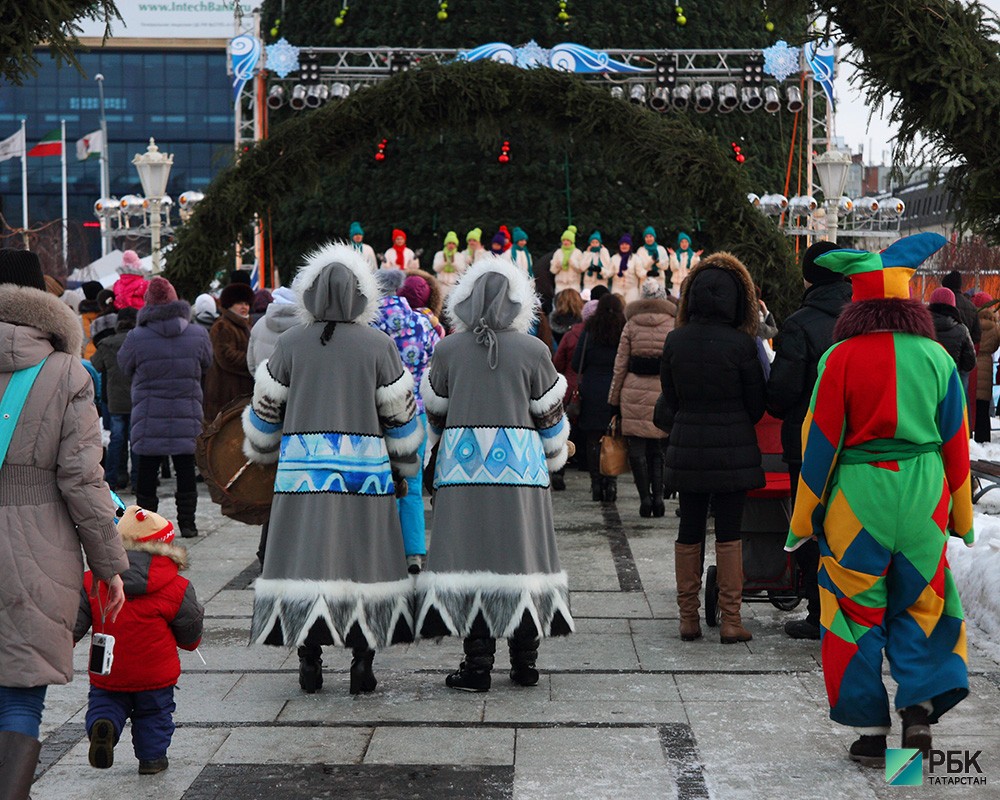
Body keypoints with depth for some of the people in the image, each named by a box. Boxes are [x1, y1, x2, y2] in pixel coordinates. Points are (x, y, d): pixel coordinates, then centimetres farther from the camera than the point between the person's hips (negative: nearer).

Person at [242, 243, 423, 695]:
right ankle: (362, 662, 6)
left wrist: (262, 452, 28)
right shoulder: (379, 345, 0)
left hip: (302, 469, 1)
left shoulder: (291, 343, 2)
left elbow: (266, 407, 10)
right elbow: (400, 413, 5)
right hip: (366, 470, 0)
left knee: (307, 556, 5)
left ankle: (309, 657, 7)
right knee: (363, 558, 4)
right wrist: (405, 466, 19)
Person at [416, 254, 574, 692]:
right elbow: (550, 416, 6)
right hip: (520, 466, 0)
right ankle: (524, 661, 14)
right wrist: (554, 458, 24)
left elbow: (434, 413, 11)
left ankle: (477, 664, 2)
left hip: (462, 464, 0)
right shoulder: (533, 350, 0)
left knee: (471, 559, 2)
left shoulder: (447, 349, 1)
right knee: (521, 557, 8)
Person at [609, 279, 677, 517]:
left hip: (635, 391, -1)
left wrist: (614, 400, 9)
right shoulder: (673, 325, 4)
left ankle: (645, 496, -4)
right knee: (657, 448, 12)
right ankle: (658, 495, 4)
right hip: (663, 392, 1)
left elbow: (620, 365, 4)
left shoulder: (631, 325, 4)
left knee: (637, 448, 4)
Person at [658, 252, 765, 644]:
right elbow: (757, 405, -3)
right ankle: (730, 620, 5)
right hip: (733, 450, -3)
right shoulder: (742, 344, -13)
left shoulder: (674, 341, -4)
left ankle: (688, 617, 14)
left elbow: (669, 399, 6)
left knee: (689, 531, 10)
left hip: (687, 447, 3)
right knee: (729, 532, 4)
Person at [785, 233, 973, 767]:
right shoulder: (936, 358, 0)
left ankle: (869, 729, 12)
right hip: (923, 497, 3)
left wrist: (803, 518, 4)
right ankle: (919, 707, 3)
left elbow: (819, 442, -6)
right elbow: (956, 442, 7)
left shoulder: (841, 358, -9)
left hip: (857, 497, -2)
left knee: (858, 608, 9)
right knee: (919, 602, 16)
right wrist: (961, 516, 18)